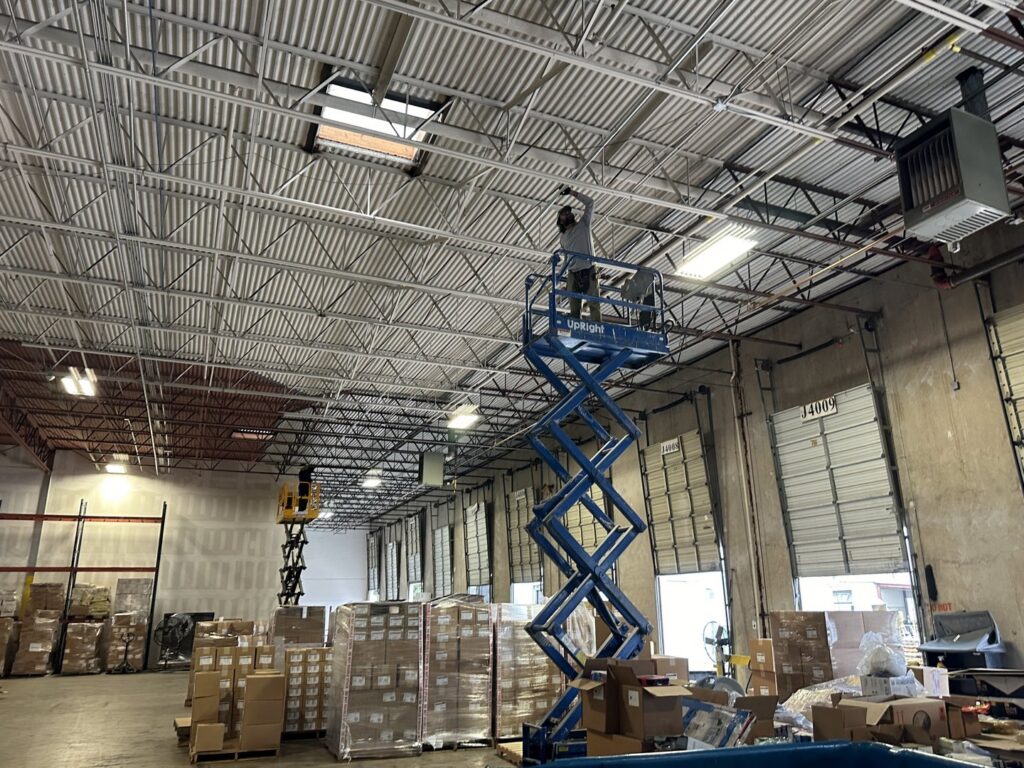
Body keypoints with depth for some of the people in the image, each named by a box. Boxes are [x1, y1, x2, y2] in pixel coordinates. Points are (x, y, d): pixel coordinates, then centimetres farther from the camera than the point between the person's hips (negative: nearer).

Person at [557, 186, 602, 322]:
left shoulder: (583, 225, 12)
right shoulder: (562, 237, 21)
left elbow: (590, 203, 4)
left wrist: (571, 192, 3)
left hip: (589, 271, -3)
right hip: (573, 274, 3)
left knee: (594, 304, -13)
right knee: (574, 308, -4)